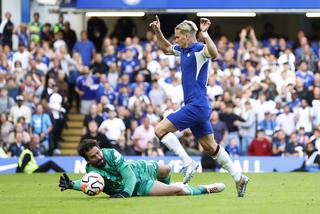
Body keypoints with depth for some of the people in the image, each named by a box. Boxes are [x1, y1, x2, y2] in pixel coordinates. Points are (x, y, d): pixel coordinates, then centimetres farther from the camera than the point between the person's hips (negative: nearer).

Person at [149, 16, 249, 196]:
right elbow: (166, 48, 31)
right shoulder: (184, 50, 14)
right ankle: (239, 178, 14)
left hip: (197, 105, -10)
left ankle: (188, 163, -11)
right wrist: (158, 31, 18)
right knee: (210, 147, 12)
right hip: (195, 106, 10)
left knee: (161, 129, -12)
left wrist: (205, 33, -40)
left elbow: (214, 54, -35)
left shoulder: (199, 49, -13)